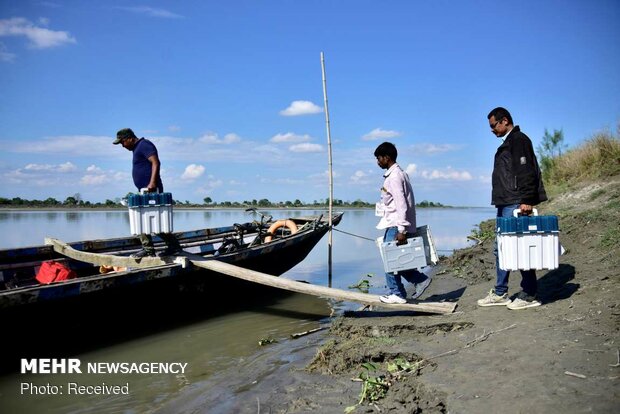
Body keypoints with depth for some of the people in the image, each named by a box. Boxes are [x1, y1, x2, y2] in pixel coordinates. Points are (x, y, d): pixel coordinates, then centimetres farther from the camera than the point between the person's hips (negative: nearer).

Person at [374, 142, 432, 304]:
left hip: (396, 226, -10)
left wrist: (401, 230, -23)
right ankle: (420, 280, 18)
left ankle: (397, 294, 7)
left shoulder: (394, 176, -15)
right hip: (396, 224, 10)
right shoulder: (399, 173, 16)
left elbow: (401, 204, -21)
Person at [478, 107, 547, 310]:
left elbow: (527, 172, -17)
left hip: (516, 204, -10)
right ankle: (500, 293, 19)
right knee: (501, 248, 12)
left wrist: (526, 200, -23)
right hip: (505, 204, 10)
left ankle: (529, 295, 1)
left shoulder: (519, 140, -8)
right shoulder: (506, 144, 22)